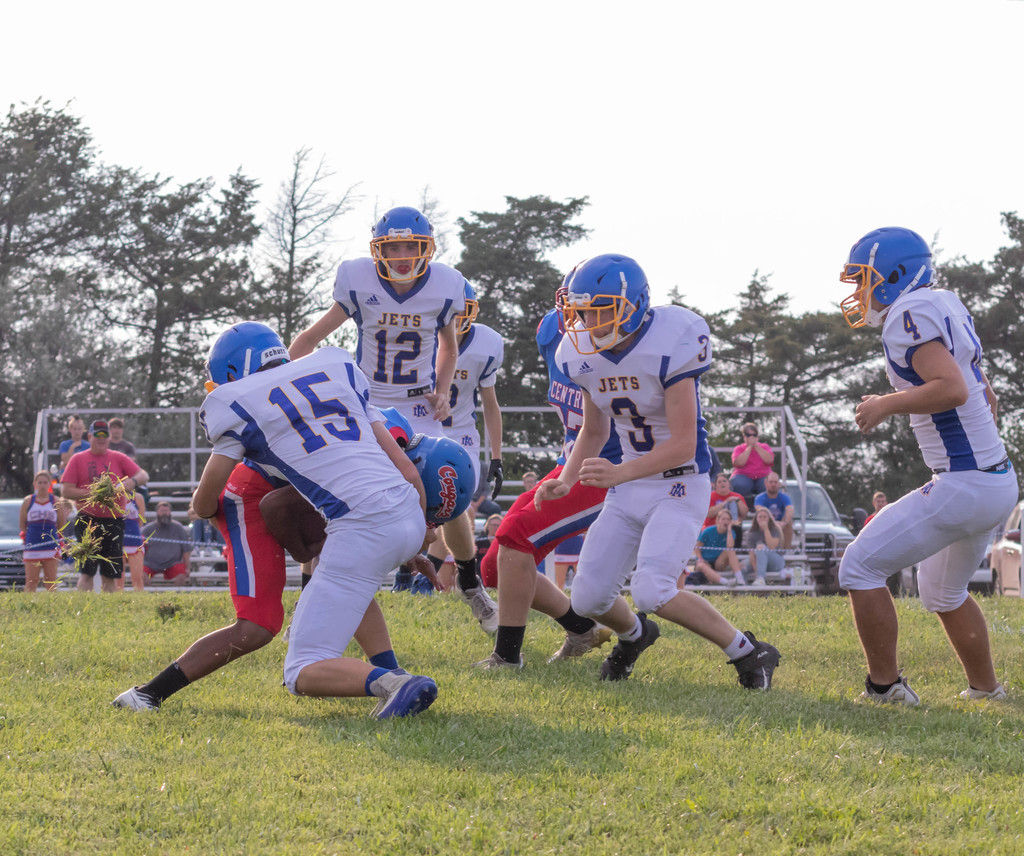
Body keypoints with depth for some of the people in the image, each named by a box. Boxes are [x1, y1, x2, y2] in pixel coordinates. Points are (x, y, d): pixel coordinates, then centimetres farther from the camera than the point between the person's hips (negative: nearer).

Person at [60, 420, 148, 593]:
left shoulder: (119, 458, 12)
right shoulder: (78, 459, 5)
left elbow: (144, 476, 3)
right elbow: (65, 491, -1)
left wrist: (130, 482, -19)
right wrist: (91, 494, -14)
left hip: (115, 521, 3)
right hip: (88, 520, -3)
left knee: (111, 574, 5)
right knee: (87, 572, -8)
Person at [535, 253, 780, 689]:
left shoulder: (670, 346, -22)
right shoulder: (585, 355, -1)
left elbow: (683, 444, -25)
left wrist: (619, 473, -39)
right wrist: (566, 480, -2)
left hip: (681, 485, -7)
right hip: (628, 490, 7)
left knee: (652, 591, -25)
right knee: (588, 598, 1)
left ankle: (749, 653, -7)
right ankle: (634, 635, 38)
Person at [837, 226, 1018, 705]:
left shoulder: (911, 313, -14)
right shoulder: (947, 308, 15)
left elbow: (953, 390, -27)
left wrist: (886, 405, -14)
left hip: (964, 486, -10)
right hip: (999, 481, 10)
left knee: (861, 568, -2)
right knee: (944, 594, 28)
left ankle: (885, 688, 1)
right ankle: (986, 691, 37)